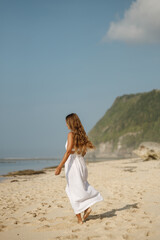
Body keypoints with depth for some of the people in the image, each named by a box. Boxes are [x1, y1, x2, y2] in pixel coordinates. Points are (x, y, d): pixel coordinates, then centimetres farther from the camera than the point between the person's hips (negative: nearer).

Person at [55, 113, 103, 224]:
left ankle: (79, 219, 7)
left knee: (75, 193, 3)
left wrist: (60, 166, -22)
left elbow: (68, 151, -20)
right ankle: (87, 207, 8)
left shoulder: (71, 134, -12)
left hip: (73, 164, -7)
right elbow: (84, 152, 13)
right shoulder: (82, 134, 9)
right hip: (81, 163, 7)